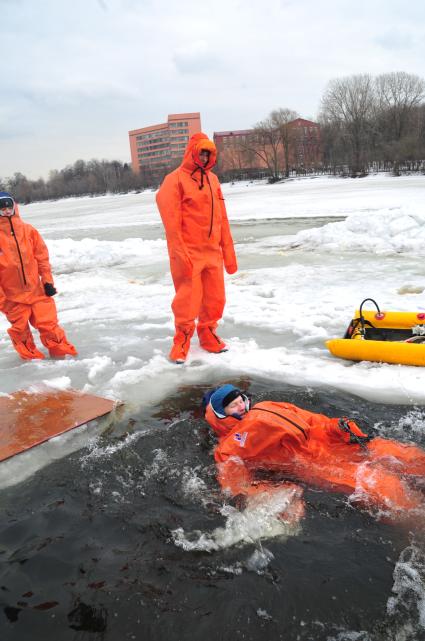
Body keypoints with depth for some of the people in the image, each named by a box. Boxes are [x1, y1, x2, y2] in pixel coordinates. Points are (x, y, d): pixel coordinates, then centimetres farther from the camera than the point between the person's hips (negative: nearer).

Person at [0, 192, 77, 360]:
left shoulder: (28, 230, -1)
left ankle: (62, 352, 18)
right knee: (20, 330, 11)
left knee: (49, 324, 3)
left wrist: (47, 280, 2)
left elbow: (42, 256, 6)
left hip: (37, 290, 1)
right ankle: (31, 357, 29)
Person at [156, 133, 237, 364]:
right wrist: (179, 255, -16)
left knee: (215, 299, 10)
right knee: (187, 300, -3)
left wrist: (228, 252, 13)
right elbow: (171, 222, -11)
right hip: (188, 254, -6)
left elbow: (222, 218, 15)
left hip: (212, 252, 6)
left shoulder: (212, 179, 13)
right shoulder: (175, 179, -6)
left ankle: (207, 334, 28)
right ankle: (182, 340, 14)